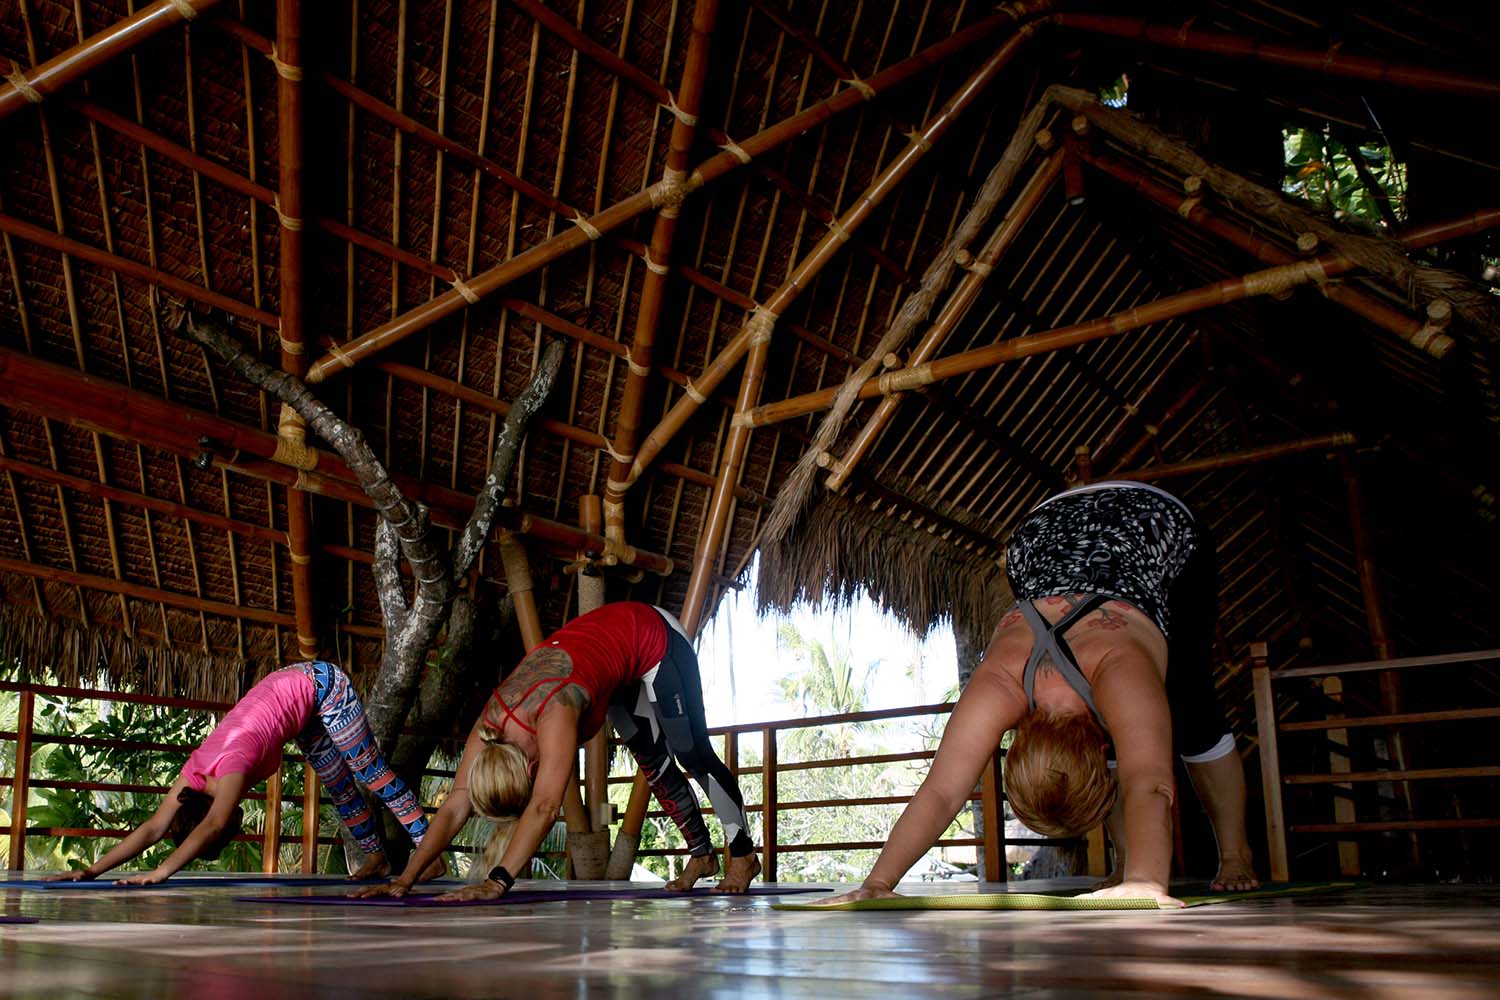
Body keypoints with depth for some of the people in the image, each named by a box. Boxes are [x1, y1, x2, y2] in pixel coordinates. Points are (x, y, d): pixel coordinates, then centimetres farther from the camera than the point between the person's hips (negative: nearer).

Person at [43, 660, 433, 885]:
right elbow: (153, 828, -15)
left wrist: (161, 872, -53)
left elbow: (212, 825, -46)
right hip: (296, 694, 6)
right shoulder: (197, 768, -14)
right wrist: (93, 870, -23)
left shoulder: (232, 762, -33)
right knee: (339, 786, 11)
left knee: (371, 772, -5)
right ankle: (376, 857, 23)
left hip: (321, 685, -6)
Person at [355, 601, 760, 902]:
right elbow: (453, 808, -20)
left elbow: (545, 808, -50)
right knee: (654, 762, 13)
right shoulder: (487, 728, -21)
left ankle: (743, 855, 17)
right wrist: (406, 878, -29)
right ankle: (701, 854, 30)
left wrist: (497, 882, -58)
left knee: (693, 755, -1)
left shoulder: (555, 715, -42)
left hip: (655, 637, -6)